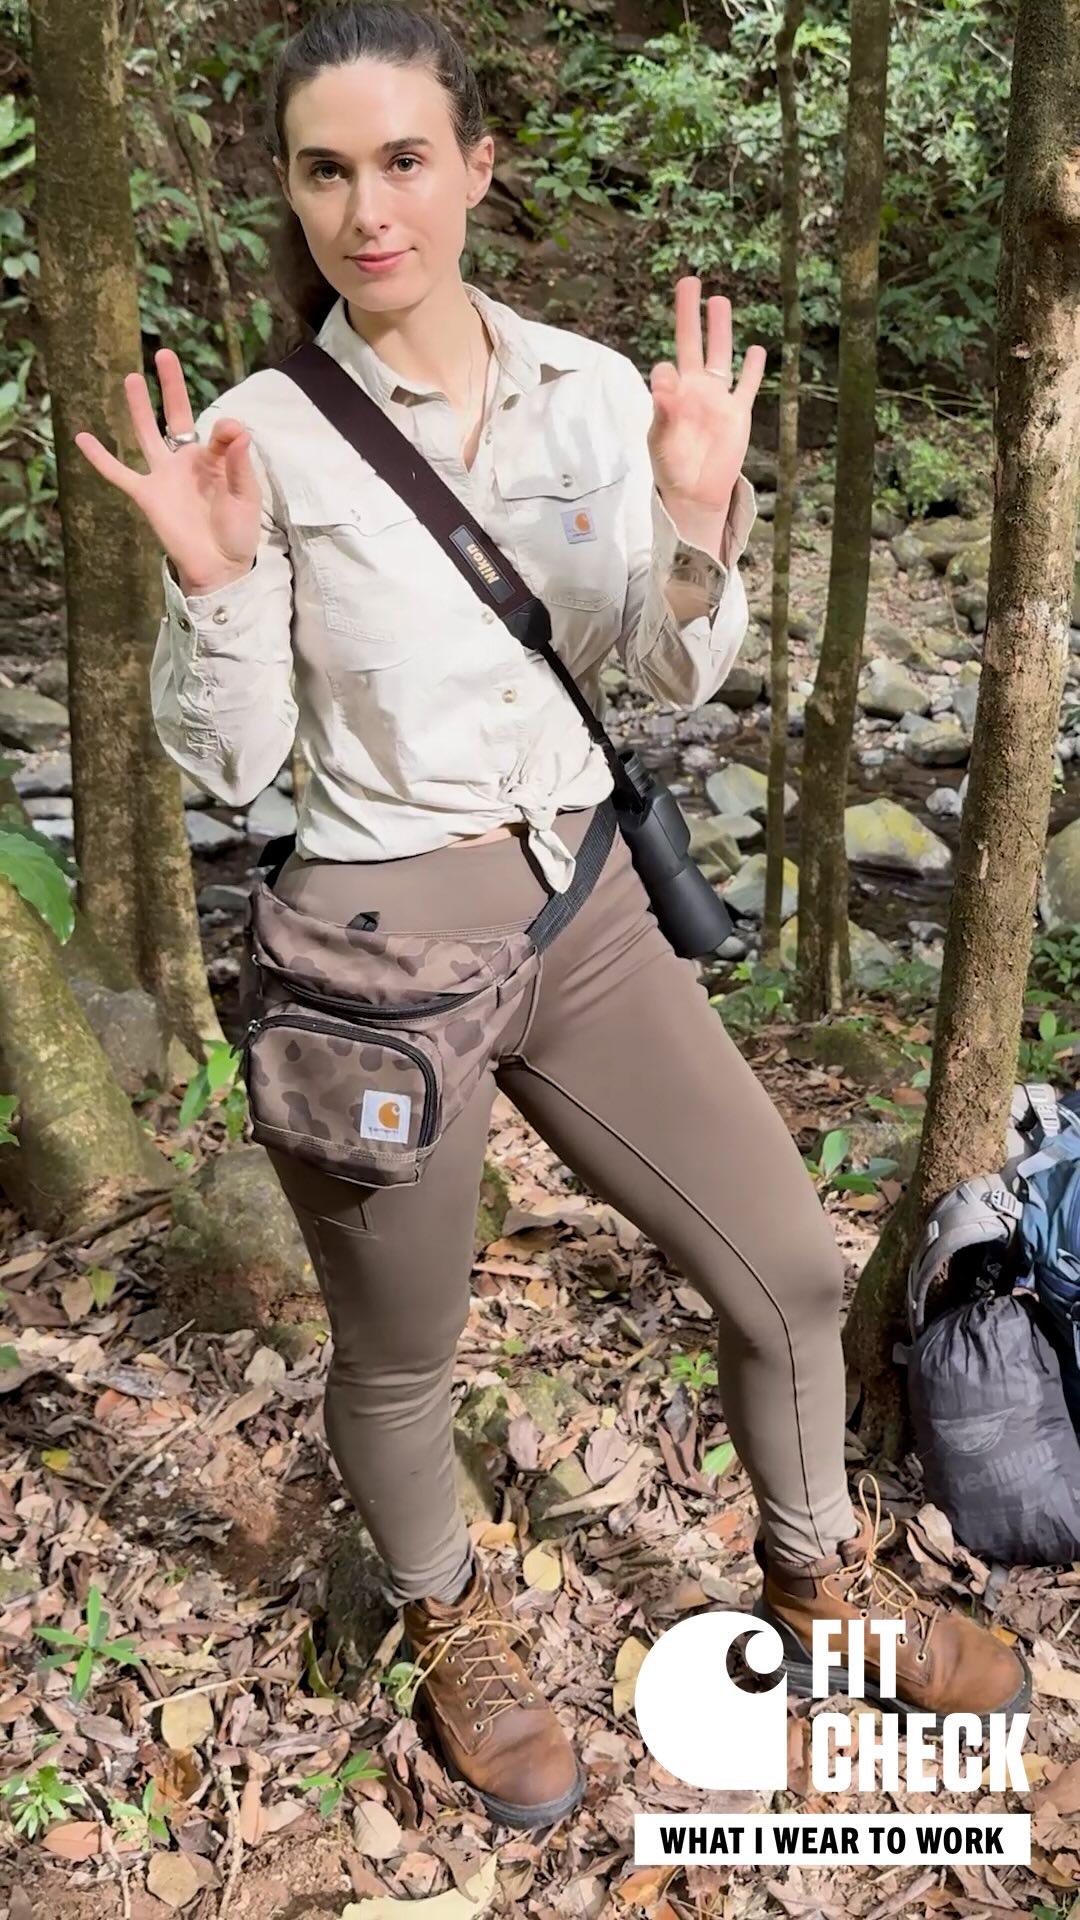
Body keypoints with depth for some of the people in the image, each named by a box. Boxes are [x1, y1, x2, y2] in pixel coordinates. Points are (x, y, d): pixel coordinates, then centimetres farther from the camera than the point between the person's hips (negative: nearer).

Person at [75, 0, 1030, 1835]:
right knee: (400, 1360, 14)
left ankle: (821, 1583, 42)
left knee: (788, 1267, 12)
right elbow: (228, 761, -8)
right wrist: (213, 584, -25)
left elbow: (678, 672, 4)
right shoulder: (263, 435, -10)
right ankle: (449, 1626, 47)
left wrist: (697, 517, -14)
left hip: (584, 905, 4)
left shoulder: (595, 389, 0)